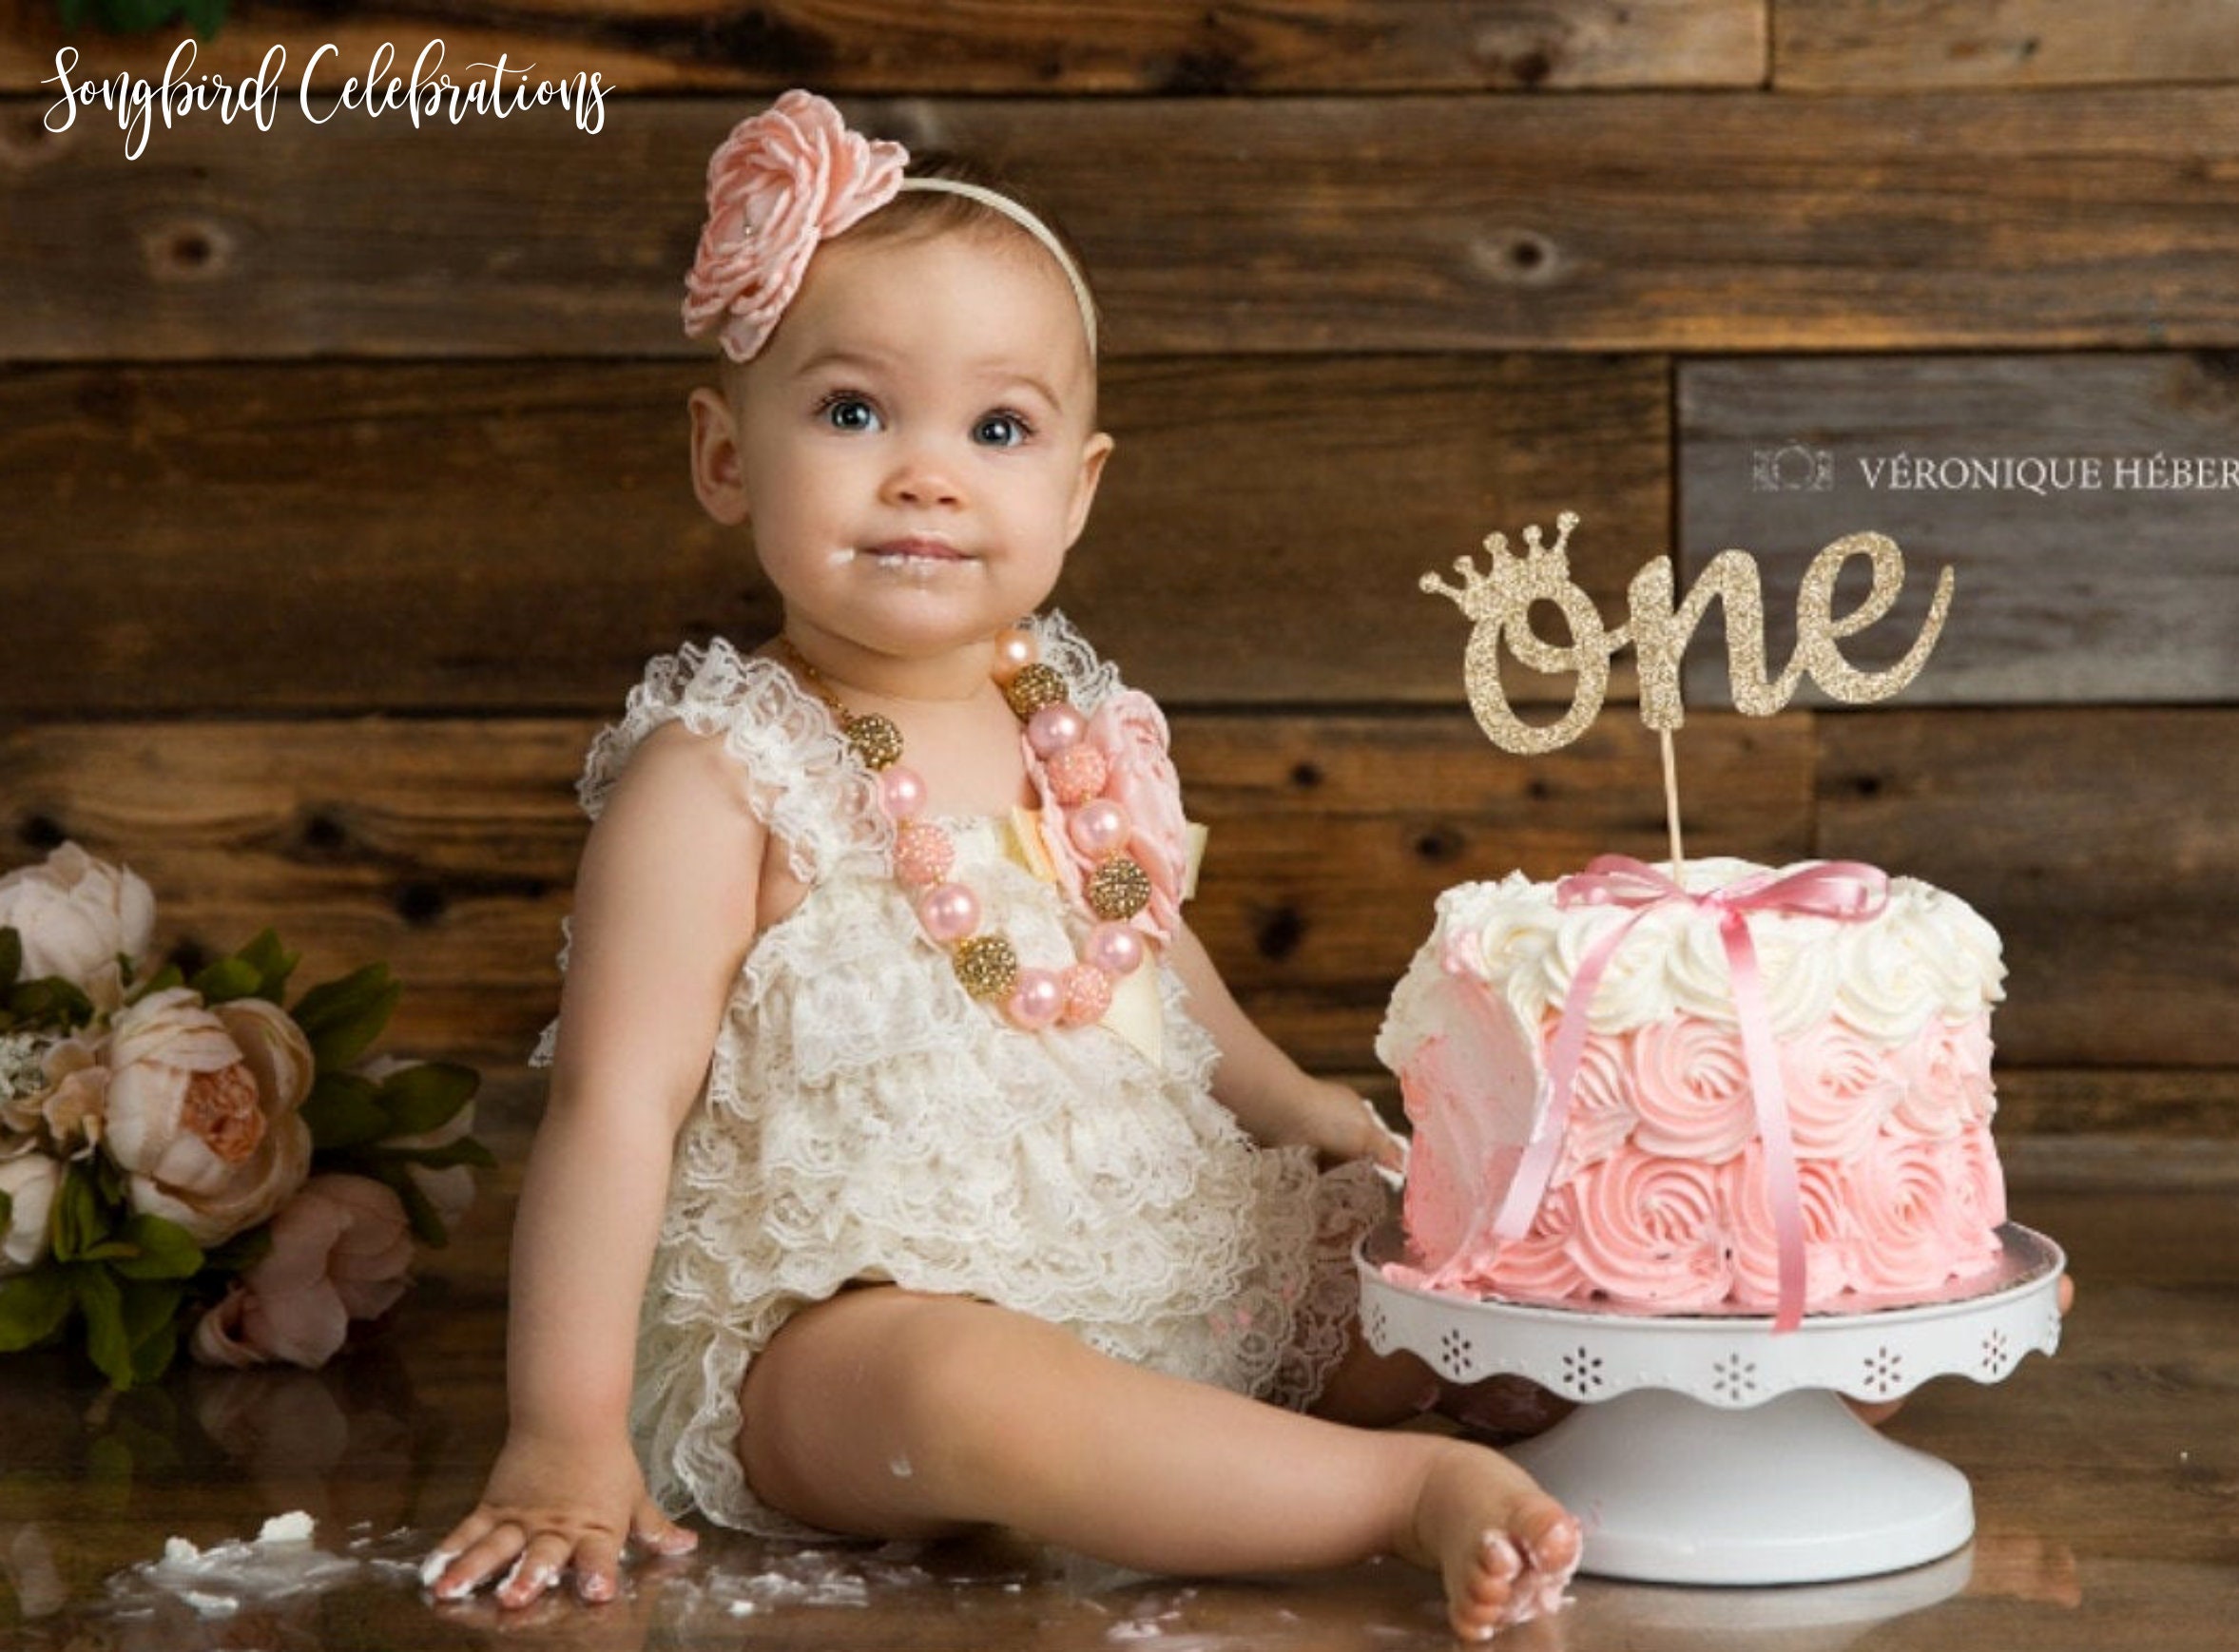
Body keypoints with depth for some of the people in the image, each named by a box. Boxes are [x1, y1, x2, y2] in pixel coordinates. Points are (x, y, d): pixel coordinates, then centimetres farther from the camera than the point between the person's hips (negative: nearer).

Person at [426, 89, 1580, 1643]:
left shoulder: (1089, 738, 6)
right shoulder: (719, 780, -14)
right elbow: (617, 1103, -17)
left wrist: (1295, 1101, 27)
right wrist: (563, 1441, -20)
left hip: (1174, 1274, 7)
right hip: (840, 1328, -7)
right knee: (968, 1388, -37)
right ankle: (1413, 1491, -29)